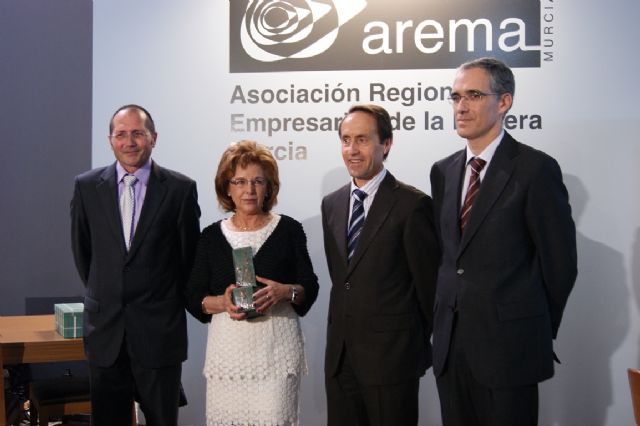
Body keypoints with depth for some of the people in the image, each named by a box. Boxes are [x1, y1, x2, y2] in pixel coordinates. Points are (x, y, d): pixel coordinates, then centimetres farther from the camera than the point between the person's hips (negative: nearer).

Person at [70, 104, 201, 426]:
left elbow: (189, 253, 4)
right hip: (104, 327, 2)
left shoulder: (180, 189, -5)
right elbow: (81, 249, 12)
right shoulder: (87, 186, 1)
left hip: (159, 328, -2)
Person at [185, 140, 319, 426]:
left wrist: (285, 292, -15)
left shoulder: (289, 230, 4)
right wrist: (221, 302, -12)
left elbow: (310, 288, 6)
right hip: (228, 347, 2)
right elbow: (194, 297, 8)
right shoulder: (211, 236, 8)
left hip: (277, 347, -1)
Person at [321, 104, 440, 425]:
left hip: (391, 356, -6)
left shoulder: (412, 205, -11)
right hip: (340, 355, 6)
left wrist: (417, 346, 3)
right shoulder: (331, 204, 10)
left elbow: (428, 284, -6)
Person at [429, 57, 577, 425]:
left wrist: (538, 334, 0)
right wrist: (447, 320, 9)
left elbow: (559, 261, -7)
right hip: (450, 344, 6)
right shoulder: (443, 171, 10)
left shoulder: (536, 168, -10)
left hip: (507, 345, -5)